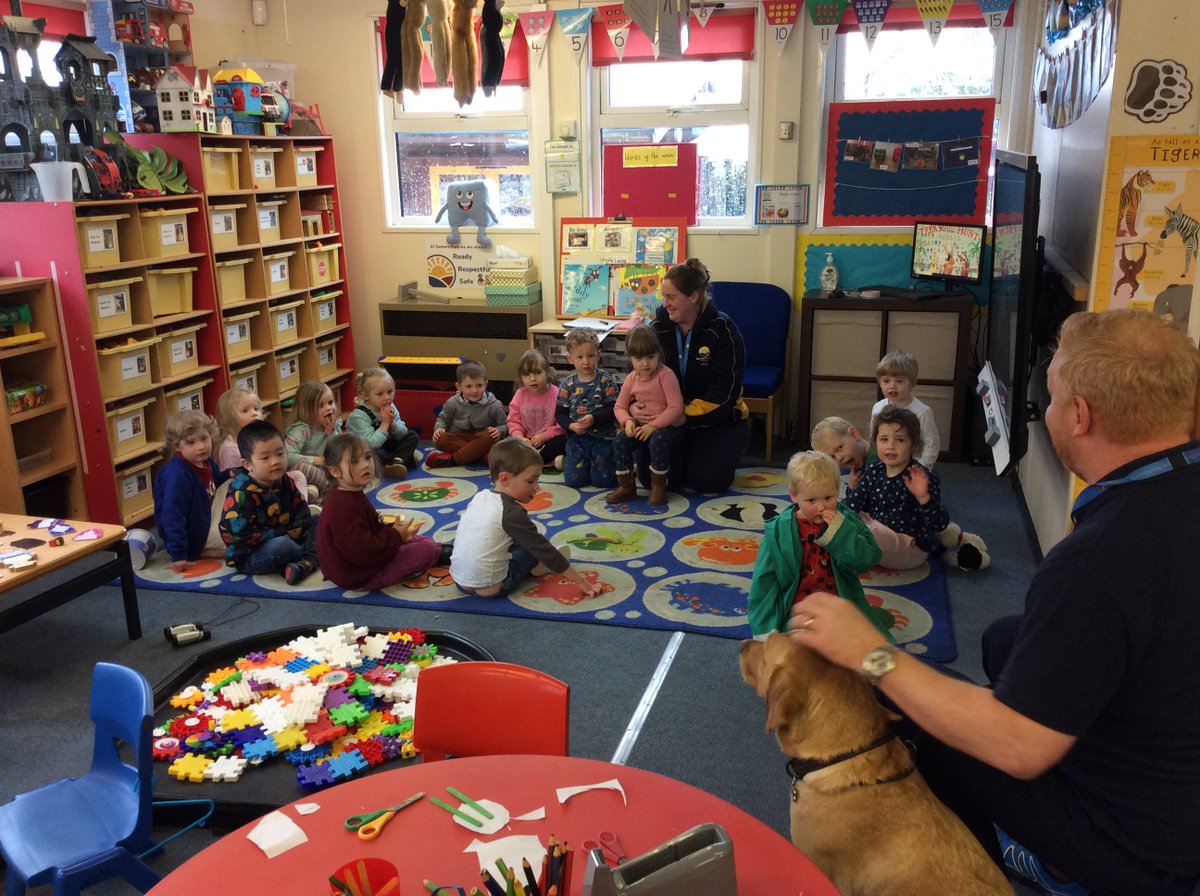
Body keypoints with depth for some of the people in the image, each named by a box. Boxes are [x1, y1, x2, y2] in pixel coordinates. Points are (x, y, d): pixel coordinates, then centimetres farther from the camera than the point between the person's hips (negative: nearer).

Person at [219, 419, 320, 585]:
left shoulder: (284, 481, -2)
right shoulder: (241, 494, -24)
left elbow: (301, 513, 4)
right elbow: (237, 534, -28)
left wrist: (294, 533, -15)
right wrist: (280, 534, -22)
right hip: (247, 557, -8)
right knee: (281, 546, -37)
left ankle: (307, 562, -19)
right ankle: (311, 555, -5)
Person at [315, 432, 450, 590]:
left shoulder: (352, 496, 3)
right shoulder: (346, 506, -31)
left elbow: (373, 528, 14)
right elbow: (364, 553, -33)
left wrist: (394, 529, -4)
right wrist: (395, 535, -20)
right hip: (361, 578, -11)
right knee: (426, 549, -3)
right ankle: (440, 554, 25)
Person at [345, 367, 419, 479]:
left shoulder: (390, 407, -6)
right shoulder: (359, 416, -26)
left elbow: (402, 434, -5)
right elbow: (372, 444, -35)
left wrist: (392, 423, -24)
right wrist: (385, 424, -29)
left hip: (384, 446, 7)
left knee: (412, 436, -3)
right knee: (372, 452, -39)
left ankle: (397, 461, -27)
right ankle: (404, 457, -17)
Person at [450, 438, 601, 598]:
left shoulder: (480, 496, 4)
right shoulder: (512, 512, -17)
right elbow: (542, 548, -14)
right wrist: (580, 580, -8)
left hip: (459, 580, 7)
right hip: (490, 589, -6)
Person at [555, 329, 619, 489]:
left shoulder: (605, 380, -8)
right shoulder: (568, 384, -1)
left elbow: (614, 409, -13)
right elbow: (560, 413, 1)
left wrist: (593, 419, -26)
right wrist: (571, 426, -17)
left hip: (603, 437, -2)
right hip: (577, 438, 2)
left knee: (602, 480, -2)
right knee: (573, 480, 0)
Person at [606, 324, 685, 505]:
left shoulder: (666, 375, -17)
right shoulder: (631, 379, 2)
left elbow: (676, 407, -22)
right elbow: (619, 406, 8)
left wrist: (653, 426, -27)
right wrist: (627, 421, -14)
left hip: (669, 426, -5)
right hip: (643, 426, 6)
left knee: (658, 440, -36)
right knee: (619, 441, -16)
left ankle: (658, 486, -16)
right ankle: (627, 486, -2)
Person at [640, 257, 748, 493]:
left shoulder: (721, 329, -15)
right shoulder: (659, 326, -2)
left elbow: (723, 392, -20)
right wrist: (633, 406, -17)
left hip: (719, 422, -3)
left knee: (706, 480, -23)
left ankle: (717, 455, 13)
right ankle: (687, 454, 15)